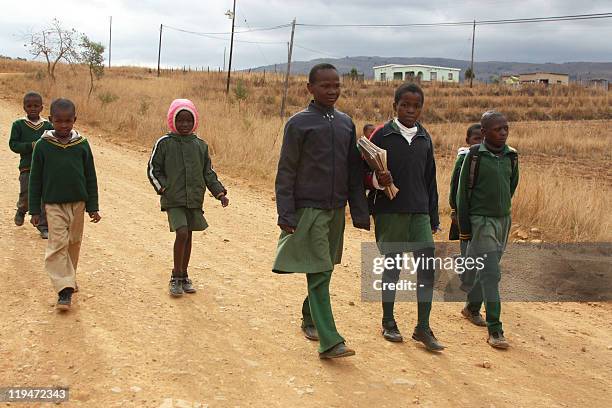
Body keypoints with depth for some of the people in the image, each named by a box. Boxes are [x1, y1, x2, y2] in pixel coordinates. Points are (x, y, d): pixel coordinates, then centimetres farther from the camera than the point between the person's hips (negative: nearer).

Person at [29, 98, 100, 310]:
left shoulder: (82, 144, 0)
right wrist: (35, 210, 0)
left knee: (74, 243, 13)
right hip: (53, 204, -2)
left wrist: (93, 207, 3)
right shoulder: (43, 145, -3)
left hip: (78, 203, 2)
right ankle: (64, 289, -9)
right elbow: (35, 179, 1)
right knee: (58, 244, -10)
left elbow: (91, 177, 5)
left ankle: (69, 278, 32)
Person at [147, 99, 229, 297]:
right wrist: (163, 187, -11)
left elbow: (208, 172, 14)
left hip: (195, 200, 4)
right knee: (182, 233, -17)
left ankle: (184, 276, 27)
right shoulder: (164, 143, -2)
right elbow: (153, 170, 3)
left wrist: (219, 192, 4)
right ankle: (176, 277, -1)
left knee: (188, 236, 11)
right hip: (174, 200, -4)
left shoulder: (200, 145, 8)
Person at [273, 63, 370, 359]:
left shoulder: (346, 123, 11)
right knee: (319, 273, -7)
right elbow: (286, 172, -6)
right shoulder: (299, 123, -5)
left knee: (324, 270, 14)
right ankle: (329, 341, -7)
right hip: (309, 209, -5)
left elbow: (354, 171, 13)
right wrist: (286, 214, -12)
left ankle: (309, 319, 34)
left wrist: (360, 211, 10)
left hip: (336, 209, 6)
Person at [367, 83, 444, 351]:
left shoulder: (425, 139, 10)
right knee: (392, 268, 6)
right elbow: (365, 173, 1)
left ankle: (423, 328, 9)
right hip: (389, 213, -3)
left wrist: (434, 218, 13)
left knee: (428, 268, -2)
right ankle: (388, 323, 22)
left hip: (419, 213, 3)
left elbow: (430, 181, 14)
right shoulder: (382, 136, -2)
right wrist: (377, 180, -22)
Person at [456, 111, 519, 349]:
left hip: (503, 219, 6)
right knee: (491, 273, -10)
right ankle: (494, 329, -8)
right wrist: (464, 227, -8)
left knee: (488, 270, 16)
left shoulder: (511, 156, 5)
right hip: (481, 221, -6)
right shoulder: (475, 155, -10)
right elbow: (463, 192, -7)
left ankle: (472, 306, 37)